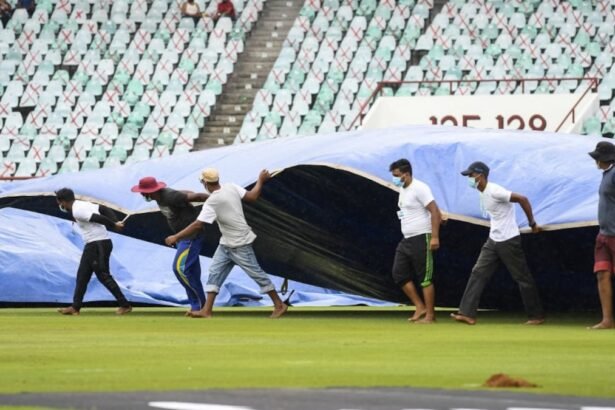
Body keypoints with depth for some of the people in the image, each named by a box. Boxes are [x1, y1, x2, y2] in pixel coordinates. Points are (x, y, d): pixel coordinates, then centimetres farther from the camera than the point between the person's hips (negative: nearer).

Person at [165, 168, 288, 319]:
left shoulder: (212, 202, -24)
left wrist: (176, 237, -20)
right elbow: (252, 197, -1)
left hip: (240, 245, -9)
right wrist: (261, 181, 14)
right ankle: (207, 311, 3)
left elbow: (197, 225, -26)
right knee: (215, 272, 5)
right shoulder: (231, 188, -5)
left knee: (256, 273, 2)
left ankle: (279, 305, 13)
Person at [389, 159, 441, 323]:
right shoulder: (402, 189, 13)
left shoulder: (419, 188, -15)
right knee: (399, 274, 5)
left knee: (425, 278, -5)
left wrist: (435, 237, -25)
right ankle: (420, 307, 12)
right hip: (406, 240, 10)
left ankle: (430, 315, 2)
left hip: (421, 239, -10)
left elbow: (435, 211, -20)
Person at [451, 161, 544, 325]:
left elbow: (522, 199, -23)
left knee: (522, 277, 1)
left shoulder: (494, 191, -22)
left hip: (508, 240, -9)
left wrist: (532, 224, -17)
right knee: (478, 273, 0)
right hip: (493, 240, 9)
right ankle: (468, 313, -2)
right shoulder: (482, 193, 7)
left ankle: (537, 315, 11)